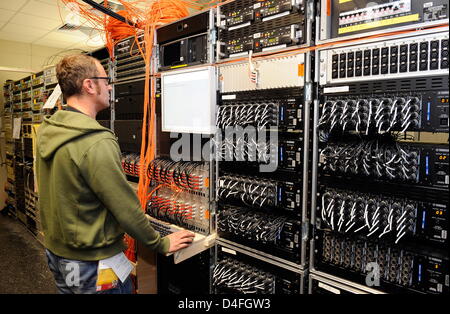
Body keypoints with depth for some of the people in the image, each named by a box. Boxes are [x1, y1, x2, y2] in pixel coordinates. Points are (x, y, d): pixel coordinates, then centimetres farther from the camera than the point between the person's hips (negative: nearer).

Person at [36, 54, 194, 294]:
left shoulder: (47, 131, -2)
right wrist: (160, 244, -9)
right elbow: (126, 208, -24)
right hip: (92, 264, -8)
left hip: (56, 250, 8)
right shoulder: (97, 144, -28)